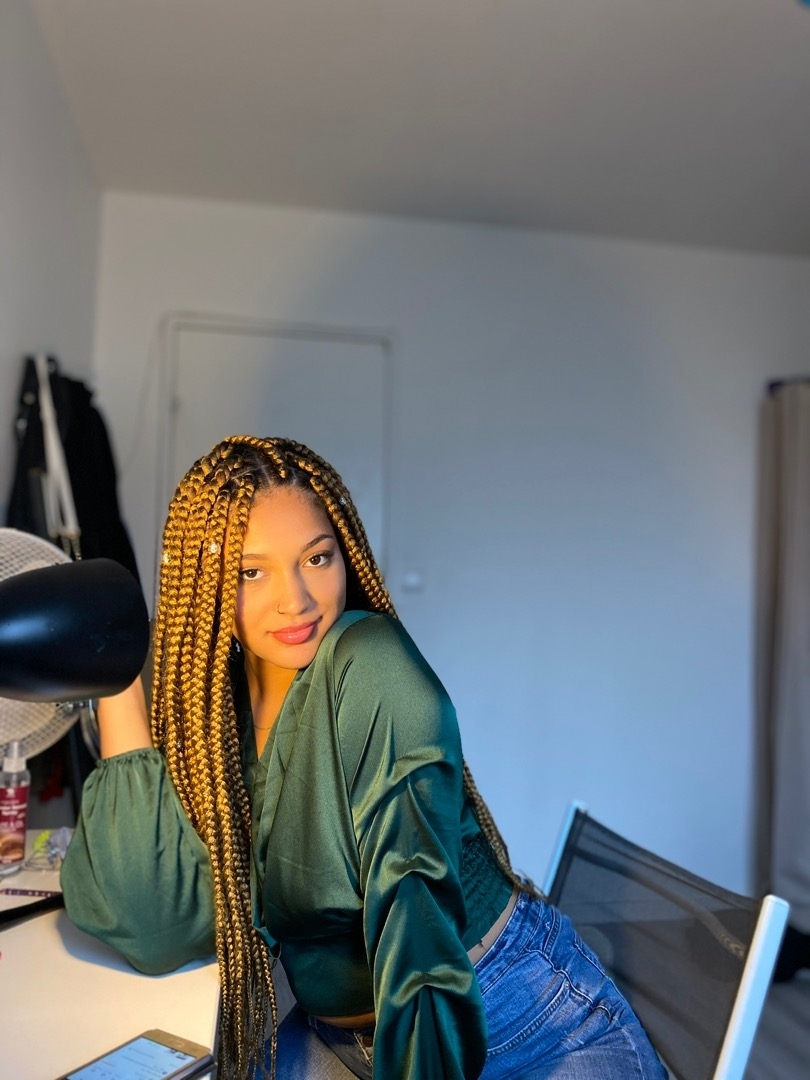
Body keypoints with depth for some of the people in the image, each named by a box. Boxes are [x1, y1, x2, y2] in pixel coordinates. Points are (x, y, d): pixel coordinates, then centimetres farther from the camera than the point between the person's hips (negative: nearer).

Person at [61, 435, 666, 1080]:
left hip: (527, 1020, -3)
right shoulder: (199, 702, -7)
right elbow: (160, 930, -17)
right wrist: (118, 686, -16)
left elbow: (414, 906, -24)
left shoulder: (372, 667, -22)